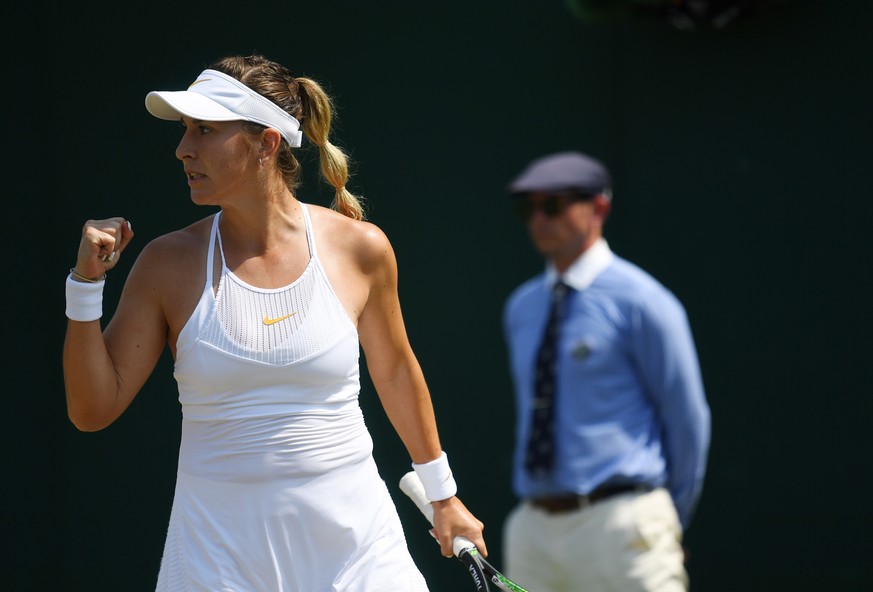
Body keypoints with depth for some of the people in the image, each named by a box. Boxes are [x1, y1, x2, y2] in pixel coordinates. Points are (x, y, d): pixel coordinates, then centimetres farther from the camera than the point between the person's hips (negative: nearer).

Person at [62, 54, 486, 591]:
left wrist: (442, 494, 23)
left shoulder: (360, 248, -2)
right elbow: (92, 410, -1)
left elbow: (394, 369, 15)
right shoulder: (169, 264, -2)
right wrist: (87, 283, -11)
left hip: (352, 539, 0)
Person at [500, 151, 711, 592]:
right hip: (534, 530, 6)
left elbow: (688, 418, -2)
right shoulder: (521, 307, 16)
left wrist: (671, 520, 4)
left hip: (619, 525, -6)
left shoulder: (640, 301, -5)